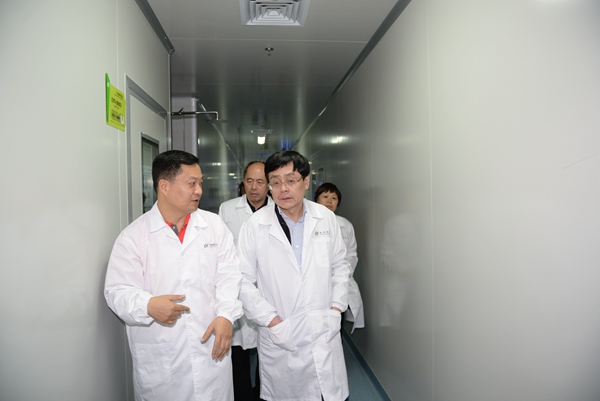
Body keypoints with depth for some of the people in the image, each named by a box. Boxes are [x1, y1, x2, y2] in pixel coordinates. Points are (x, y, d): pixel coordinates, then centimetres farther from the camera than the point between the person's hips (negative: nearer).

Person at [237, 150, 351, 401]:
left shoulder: (326, 218, 0)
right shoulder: (255, 226, -9)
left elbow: (340, 265, 10)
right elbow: (243, 281, -7)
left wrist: (336, 309, 2)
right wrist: (273, 323, -10)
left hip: (325, 336, 2)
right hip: (280, 341, -2)